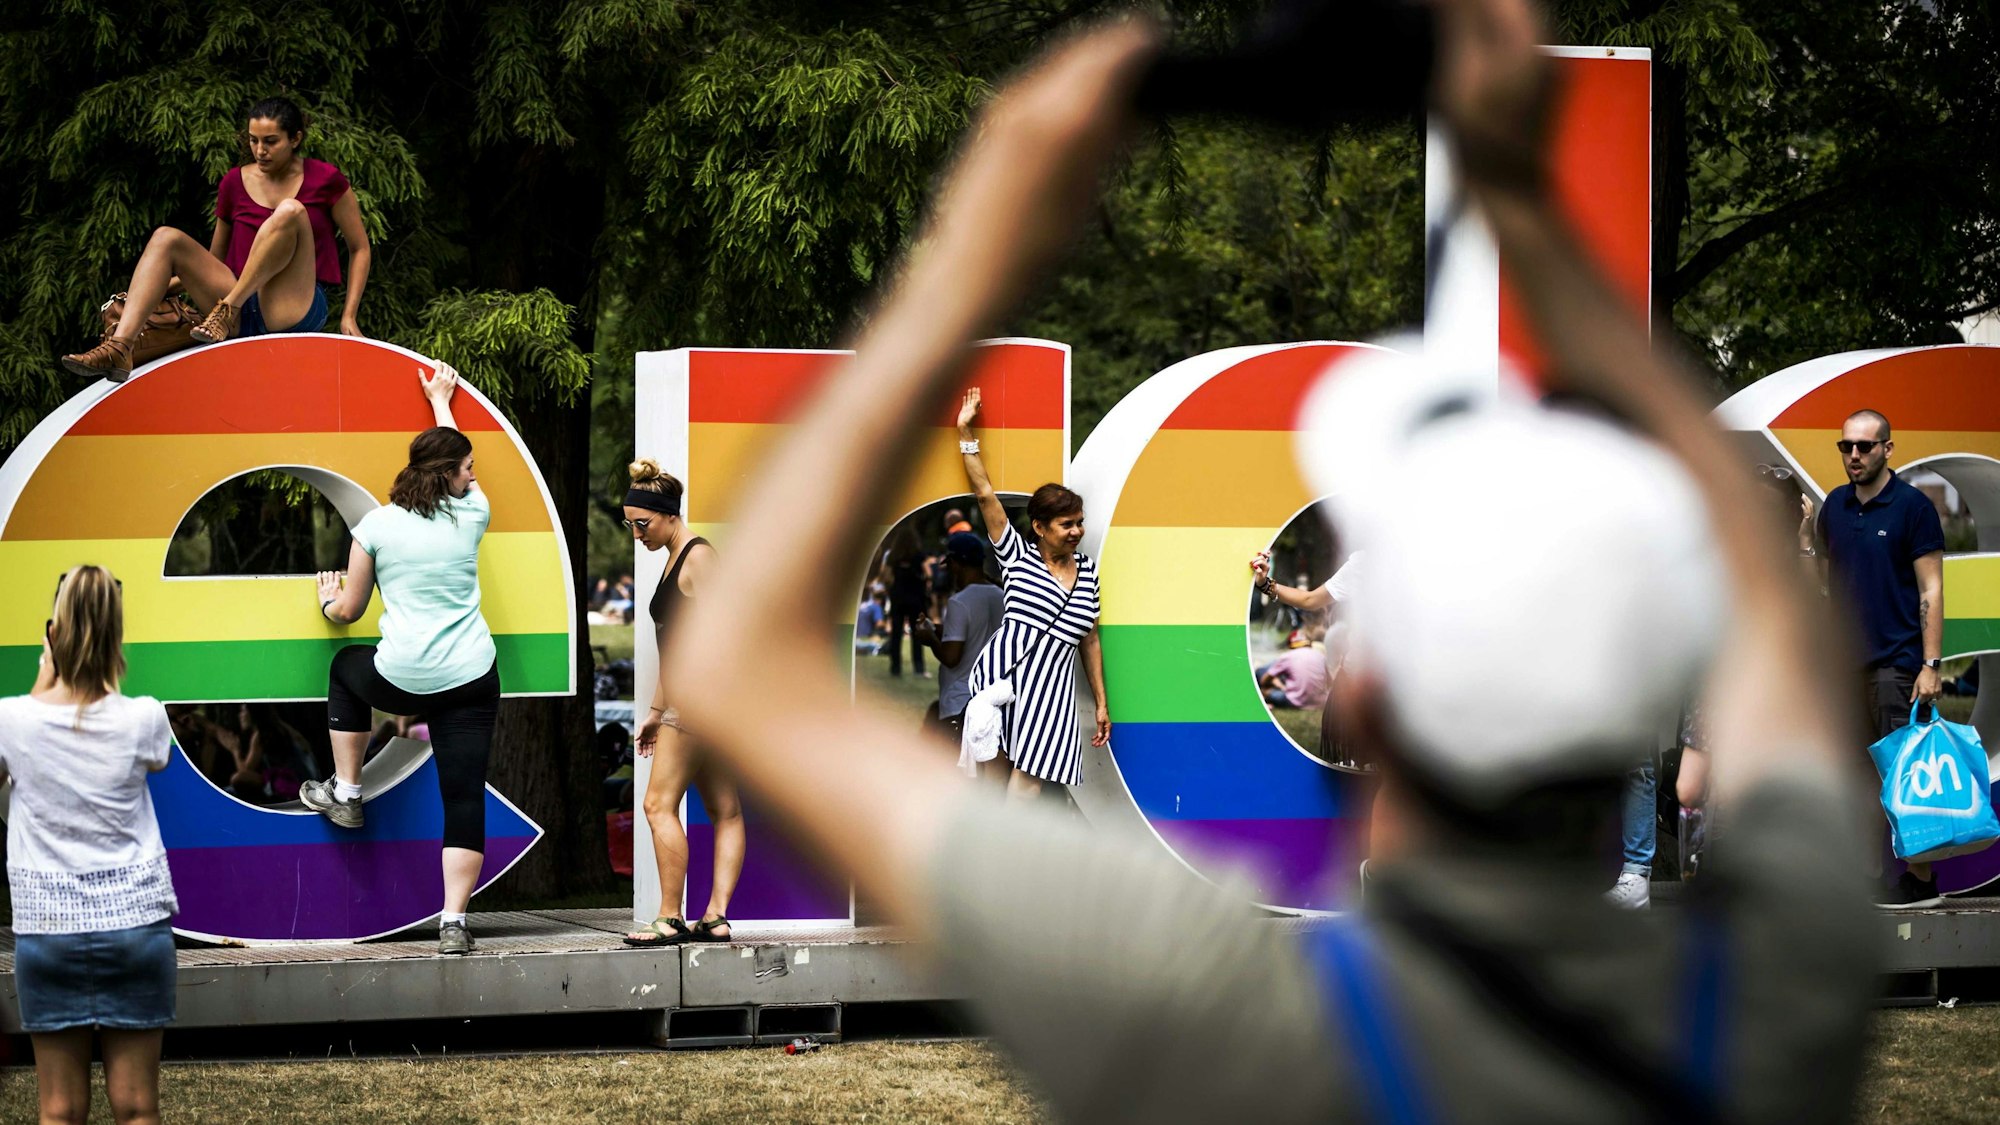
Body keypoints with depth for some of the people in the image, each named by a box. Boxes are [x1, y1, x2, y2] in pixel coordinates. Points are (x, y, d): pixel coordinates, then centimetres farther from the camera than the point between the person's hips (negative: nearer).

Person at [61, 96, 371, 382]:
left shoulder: (325, 180, 1)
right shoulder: (234, 183, 12)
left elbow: (360, 248, 8)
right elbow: (216, 258, 21)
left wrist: (349, 317, -1)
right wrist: (166, 284, 8)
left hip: (297, 308, -4)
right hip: (242, 318, 4)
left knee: (290, 211, -27)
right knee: (167, 238, -13)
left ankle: (227, 311, -29)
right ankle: (119, 348, -32)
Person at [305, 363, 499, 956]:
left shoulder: (377, 525, 0)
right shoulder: (470, 517, 4)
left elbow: (348, 611, 8)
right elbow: (452, 462, 28)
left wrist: (329, 597, 32)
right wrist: (441, 402, 44)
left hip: (402, 680, -1)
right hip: (471, 680, 1)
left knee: (347, 667, 33)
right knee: (465, 799, 1)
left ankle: (344, 792, 35)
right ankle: (453, 921, -9)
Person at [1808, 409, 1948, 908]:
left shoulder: (1912, 506, -6)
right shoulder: (1835, 507, 13)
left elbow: (1931, 590, -8)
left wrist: (1931, 665, -14)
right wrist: (1805, 543, 3)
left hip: (1895, 661, -6)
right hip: (1847, 661, 6)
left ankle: (1921, 879, -5)